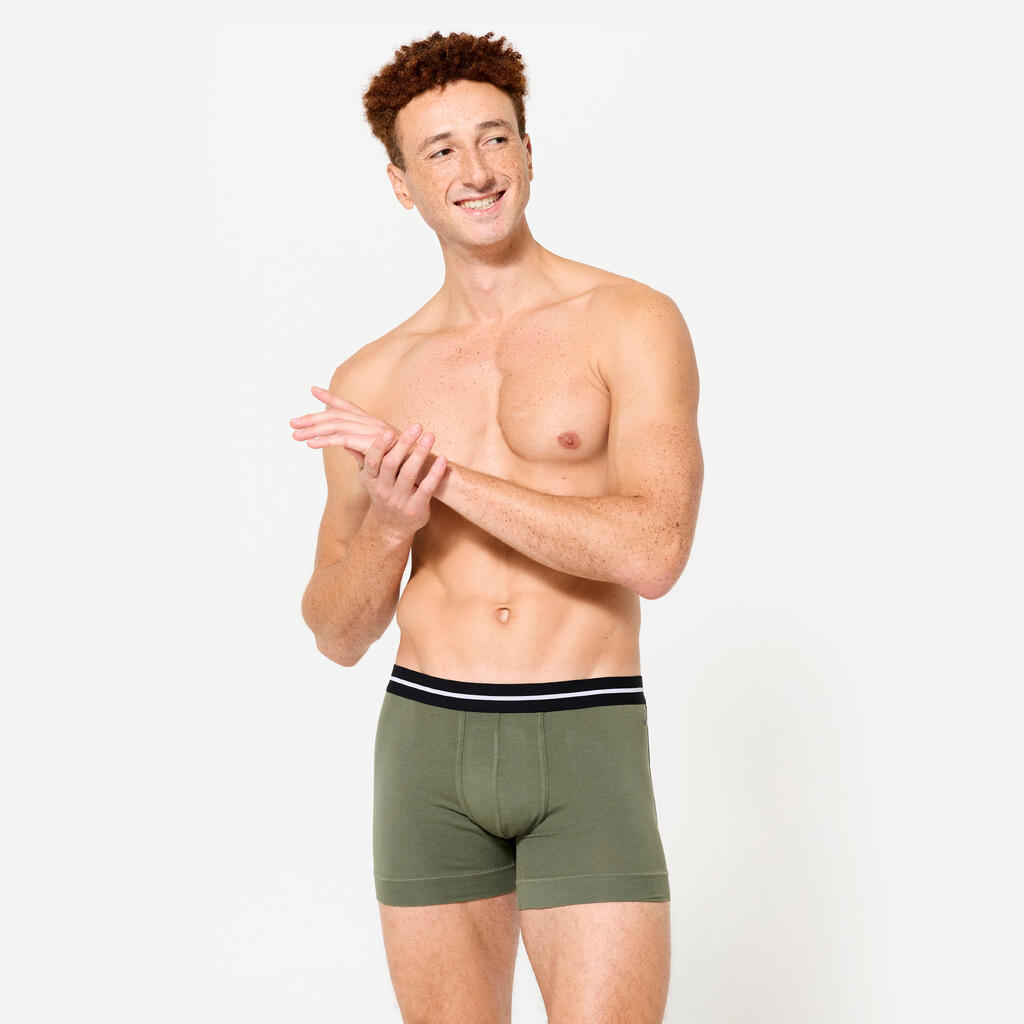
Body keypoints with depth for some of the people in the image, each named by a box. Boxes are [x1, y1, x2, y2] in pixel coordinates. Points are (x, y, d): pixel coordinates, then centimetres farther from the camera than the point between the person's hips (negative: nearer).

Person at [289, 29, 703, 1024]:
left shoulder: (632, 323, -2)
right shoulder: (368, 381, 8)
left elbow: (652, 553, -15)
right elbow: (338, 633, 9)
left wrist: (443, 475, -14)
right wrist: (389, 521, -12)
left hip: (589, 744, -3)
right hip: (428, 739, 3)